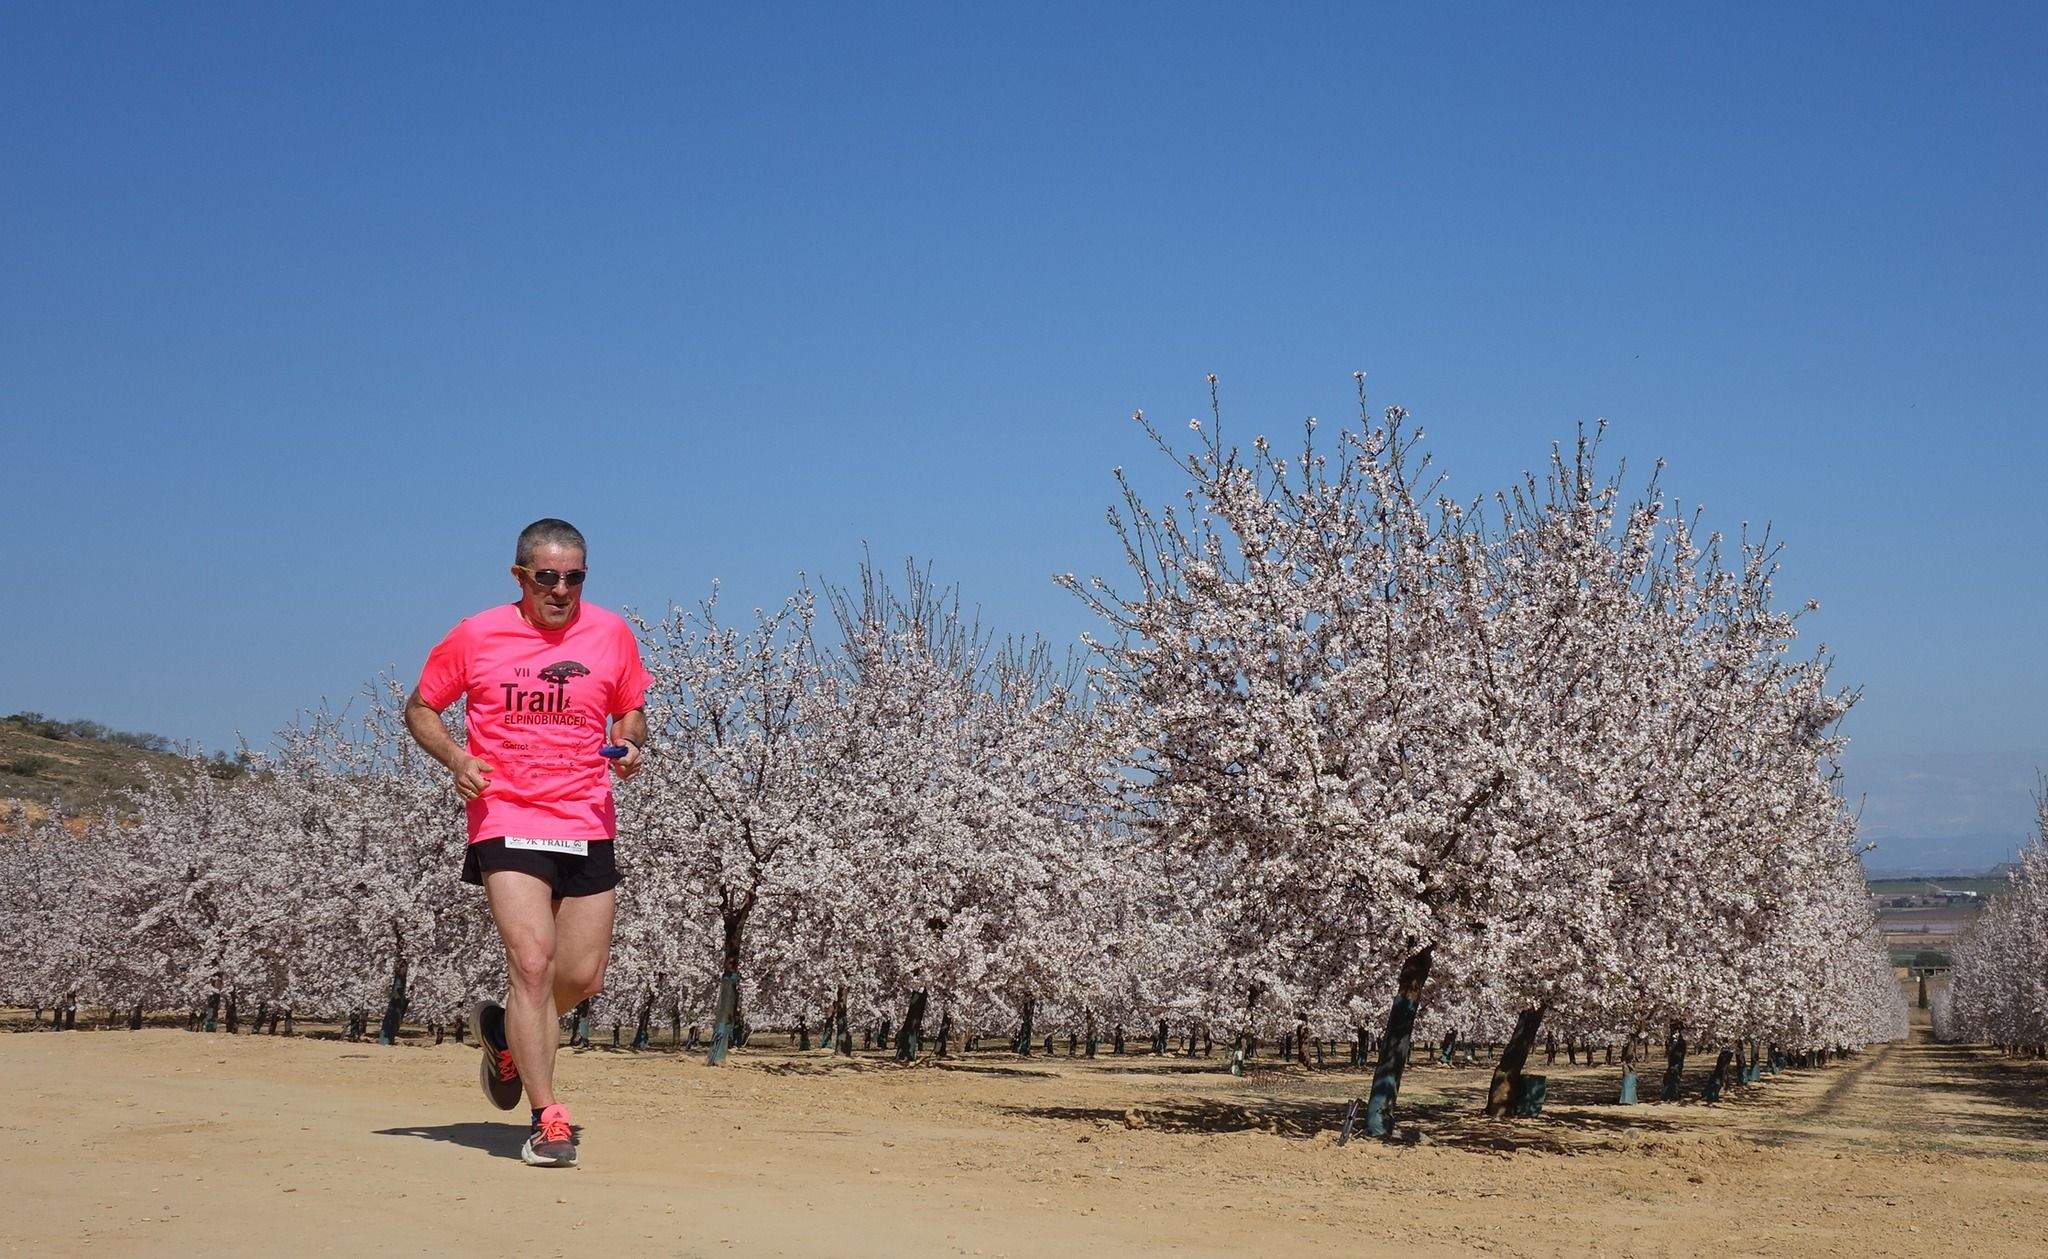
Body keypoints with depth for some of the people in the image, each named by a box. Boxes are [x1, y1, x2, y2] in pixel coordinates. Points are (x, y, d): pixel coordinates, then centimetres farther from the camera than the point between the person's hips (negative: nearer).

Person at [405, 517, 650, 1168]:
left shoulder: (611, 633, 6)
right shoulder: (476, 636, 1)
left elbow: (631, 711, 19)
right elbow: (420, 707, 11)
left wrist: (630, 743, -4)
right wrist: (456, 759, -8)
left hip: (587, 825, 3)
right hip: (507, 820, -3)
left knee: (583, 978, 5)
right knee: (531, 962, -16)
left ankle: (504, 1029, 37)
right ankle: (546, 1120, -8)